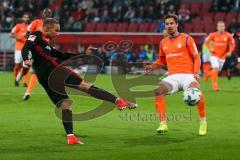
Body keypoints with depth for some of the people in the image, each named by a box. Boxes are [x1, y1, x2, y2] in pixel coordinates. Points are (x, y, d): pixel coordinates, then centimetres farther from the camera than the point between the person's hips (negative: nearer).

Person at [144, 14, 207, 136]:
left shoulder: (187, 39, 2)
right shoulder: (163, 42, 15)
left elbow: (196, 58, 1)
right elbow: (162, 61, 27)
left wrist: (196, 73, -14)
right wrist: (152, 67, 7)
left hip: (187, 75, -4)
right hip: (172, 77, 4)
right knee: (158, 91, -25)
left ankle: (203, 122, -10)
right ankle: (163, 124, -18)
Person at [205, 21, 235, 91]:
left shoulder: (228, 36, -8)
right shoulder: (213, 35, -9)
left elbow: (233, 44, 2)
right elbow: (207, 41, 5)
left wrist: (230, 52, -12)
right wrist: (210, 48, -11)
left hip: (222, 56, 3)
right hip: (214, 55, -3)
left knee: (217, 71, 13)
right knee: (216, 68, -21)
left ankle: (208, 74, 47)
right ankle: (214, 85, -13)